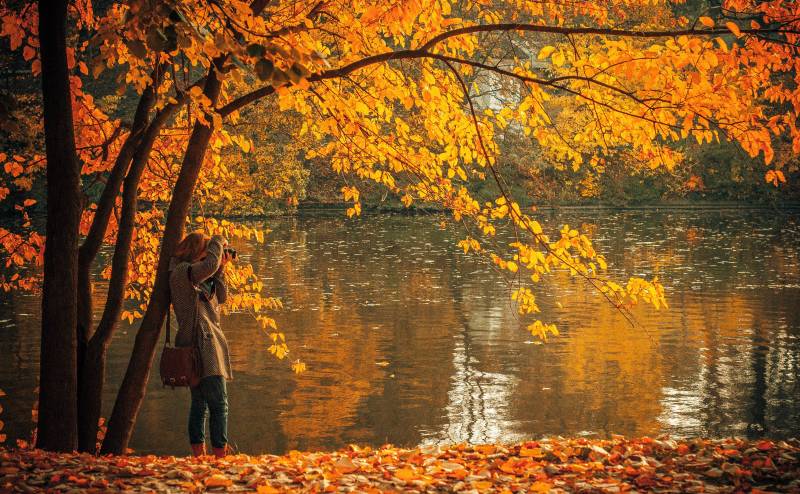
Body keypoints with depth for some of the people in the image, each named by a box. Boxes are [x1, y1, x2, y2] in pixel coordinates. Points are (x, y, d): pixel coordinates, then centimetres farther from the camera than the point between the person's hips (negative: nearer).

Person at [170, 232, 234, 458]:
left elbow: (221, 297, 20)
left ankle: (199, 455, 14)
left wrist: (220, 269, 11)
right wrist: (218, 242, -11)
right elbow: (209, 265, -28)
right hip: (200, 344, -10)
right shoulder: (182, 272, -10)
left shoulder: (200, 279, 19)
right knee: (219, 404, -13)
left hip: (204, 345, 10)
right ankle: (220, 454, -15)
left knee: (199, 404, 10)